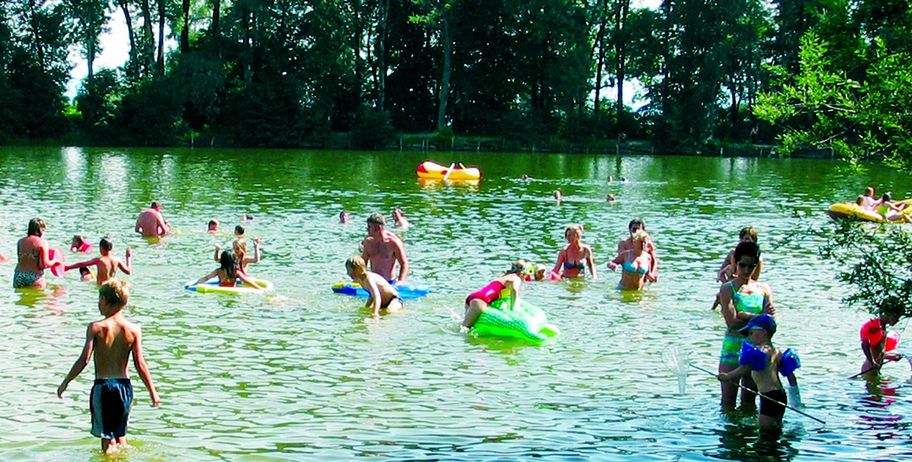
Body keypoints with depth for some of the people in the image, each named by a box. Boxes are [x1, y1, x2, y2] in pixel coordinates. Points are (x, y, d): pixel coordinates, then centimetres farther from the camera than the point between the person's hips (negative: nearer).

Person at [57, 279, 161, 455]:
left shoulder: (95, 328, -9)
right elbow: (140, 364, -4)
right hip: (124, 386, 3)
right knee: (121, 435, 21)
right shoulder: (133, 329, -3)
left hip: (102, 386, -3)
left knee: (108, 441, 3)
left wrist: (65, 383, -2)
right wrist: (152, 392, 4)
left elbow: (84, 360, -12)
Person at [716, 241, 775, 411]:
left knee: (749, 400, 12)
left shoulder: (764, 289, 9)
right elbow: (732, 322, -14)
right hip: (733, 347, -4)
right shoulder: (728, 289, -3)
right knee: (728, 401, -1)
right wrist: (759, 317, -12)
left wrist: (744, 315, -14)